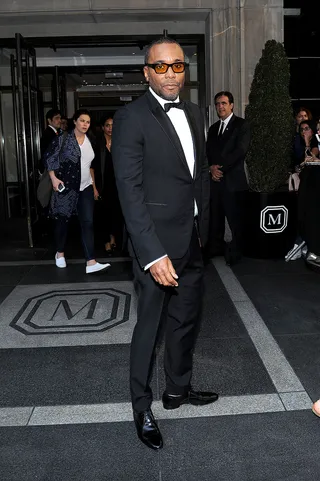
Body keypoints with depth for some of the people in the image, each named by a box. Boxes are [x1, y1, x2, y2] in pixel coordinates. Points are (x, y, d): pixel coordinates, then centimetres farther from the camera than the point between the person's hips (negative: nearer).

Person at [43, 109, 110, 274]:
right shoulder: (63, 139, -7)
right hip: (66, 186, -3)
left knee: (88, 223, -6)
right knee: (62, 220, 9)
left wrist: (94, 184, 18)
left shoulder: (90, 141, 8)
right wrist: (54, 178, -17)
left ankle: (91, 263, -10)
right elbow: (49, 157, -8)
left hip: (85, 187, 4)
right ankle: (60, 253, 32)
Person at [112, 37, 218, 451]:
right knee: (149, 325, 7)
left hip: (191, 241, 7)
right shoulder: (131, 117, -12)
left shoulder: (194, 114, 9)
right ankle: (141, 406, 27)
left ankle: (178, 389, 40)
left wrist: (203, 228, 11)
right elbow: (130, 190, -18)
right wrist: (153, 254, -22)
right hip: (156, 244, -7)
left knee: (186, 320, 19)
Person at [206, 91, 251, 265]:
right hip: (216, 179, 6)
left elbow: (240, 150, -11)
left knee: (235, 217, -4)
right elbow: (208, 152, 17)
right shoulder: (213, 128, 21)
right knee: (215, 217, 9)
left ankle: (236, 251, 7)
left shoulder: (242, 125, 0)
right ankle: (215, 248, 19)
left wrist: (221, 167, -14)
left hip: (233, 179, -6)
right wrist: (211, 167, -4)